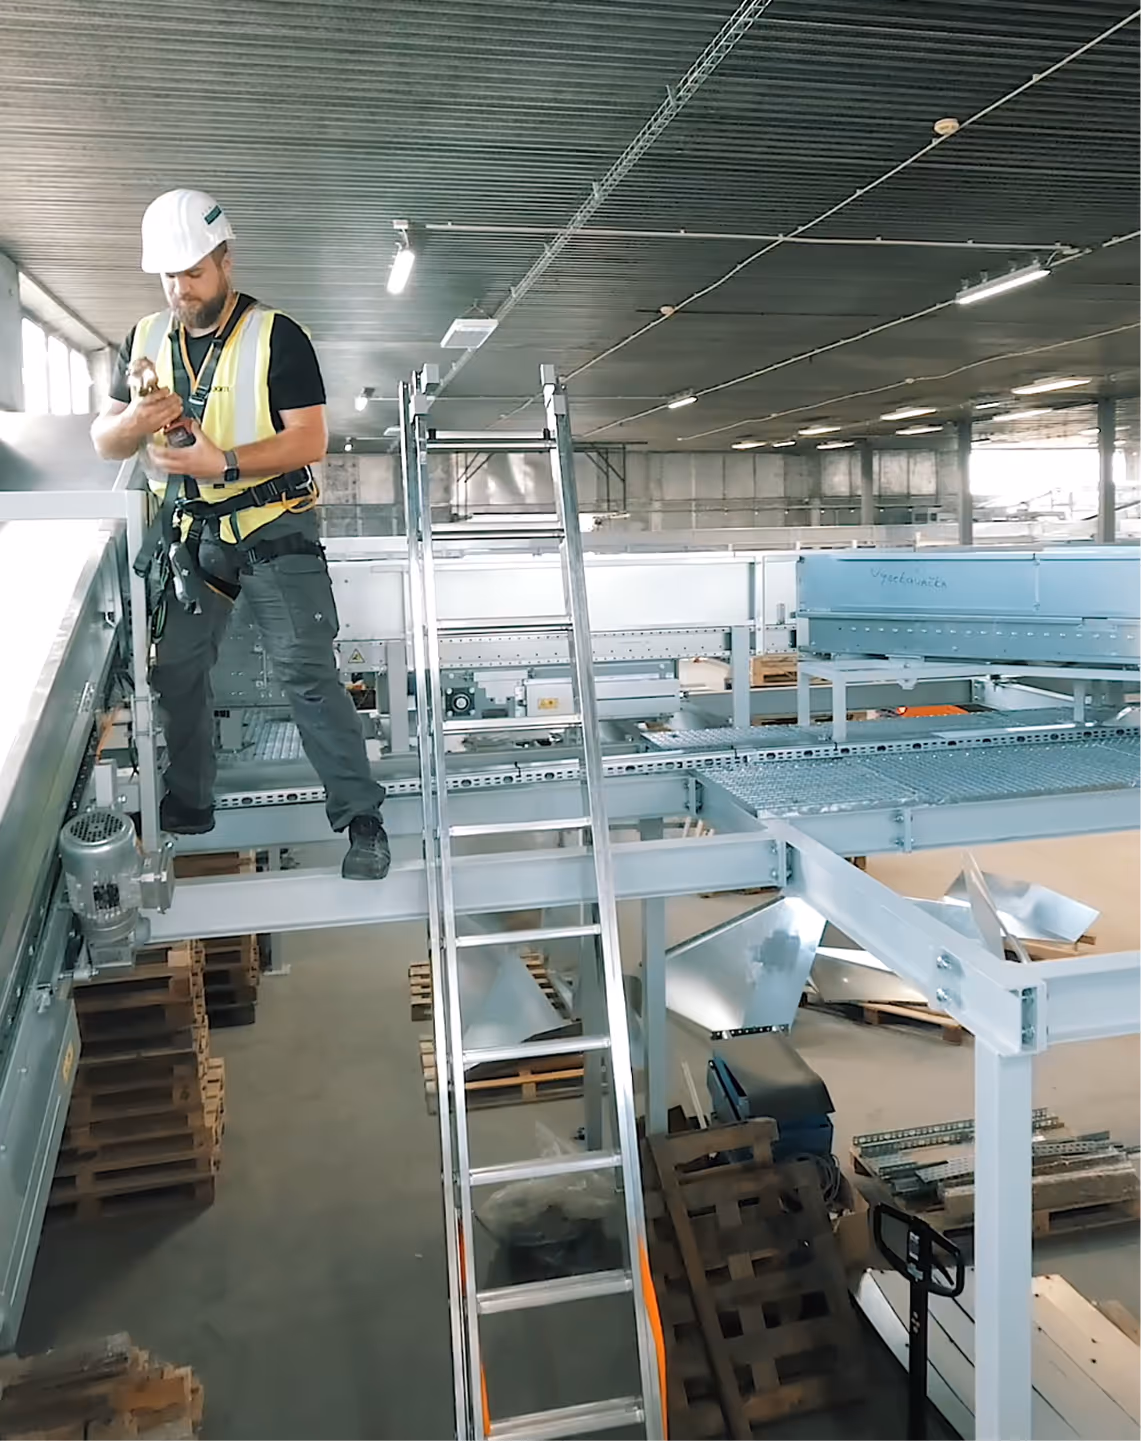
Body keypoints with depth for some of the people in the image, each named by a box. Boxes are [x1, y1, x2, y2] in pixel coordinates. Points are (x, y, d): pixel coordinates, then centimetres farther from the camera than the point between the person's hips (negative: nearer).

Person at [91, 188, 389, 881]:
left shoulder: (277, 336, -7)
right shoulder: (145, 339, 9)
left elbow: (310, 440, -14)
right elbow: (104, 440, 8)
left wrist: (222, 463, -25)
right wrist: (136, 420, -15)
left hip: (274, 530, -5)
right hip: (190, 535, 6)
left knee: (307, 670, -11)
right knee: (175, 671, 8)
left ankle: (361, 816, -4)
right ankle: (188, 805, 26)